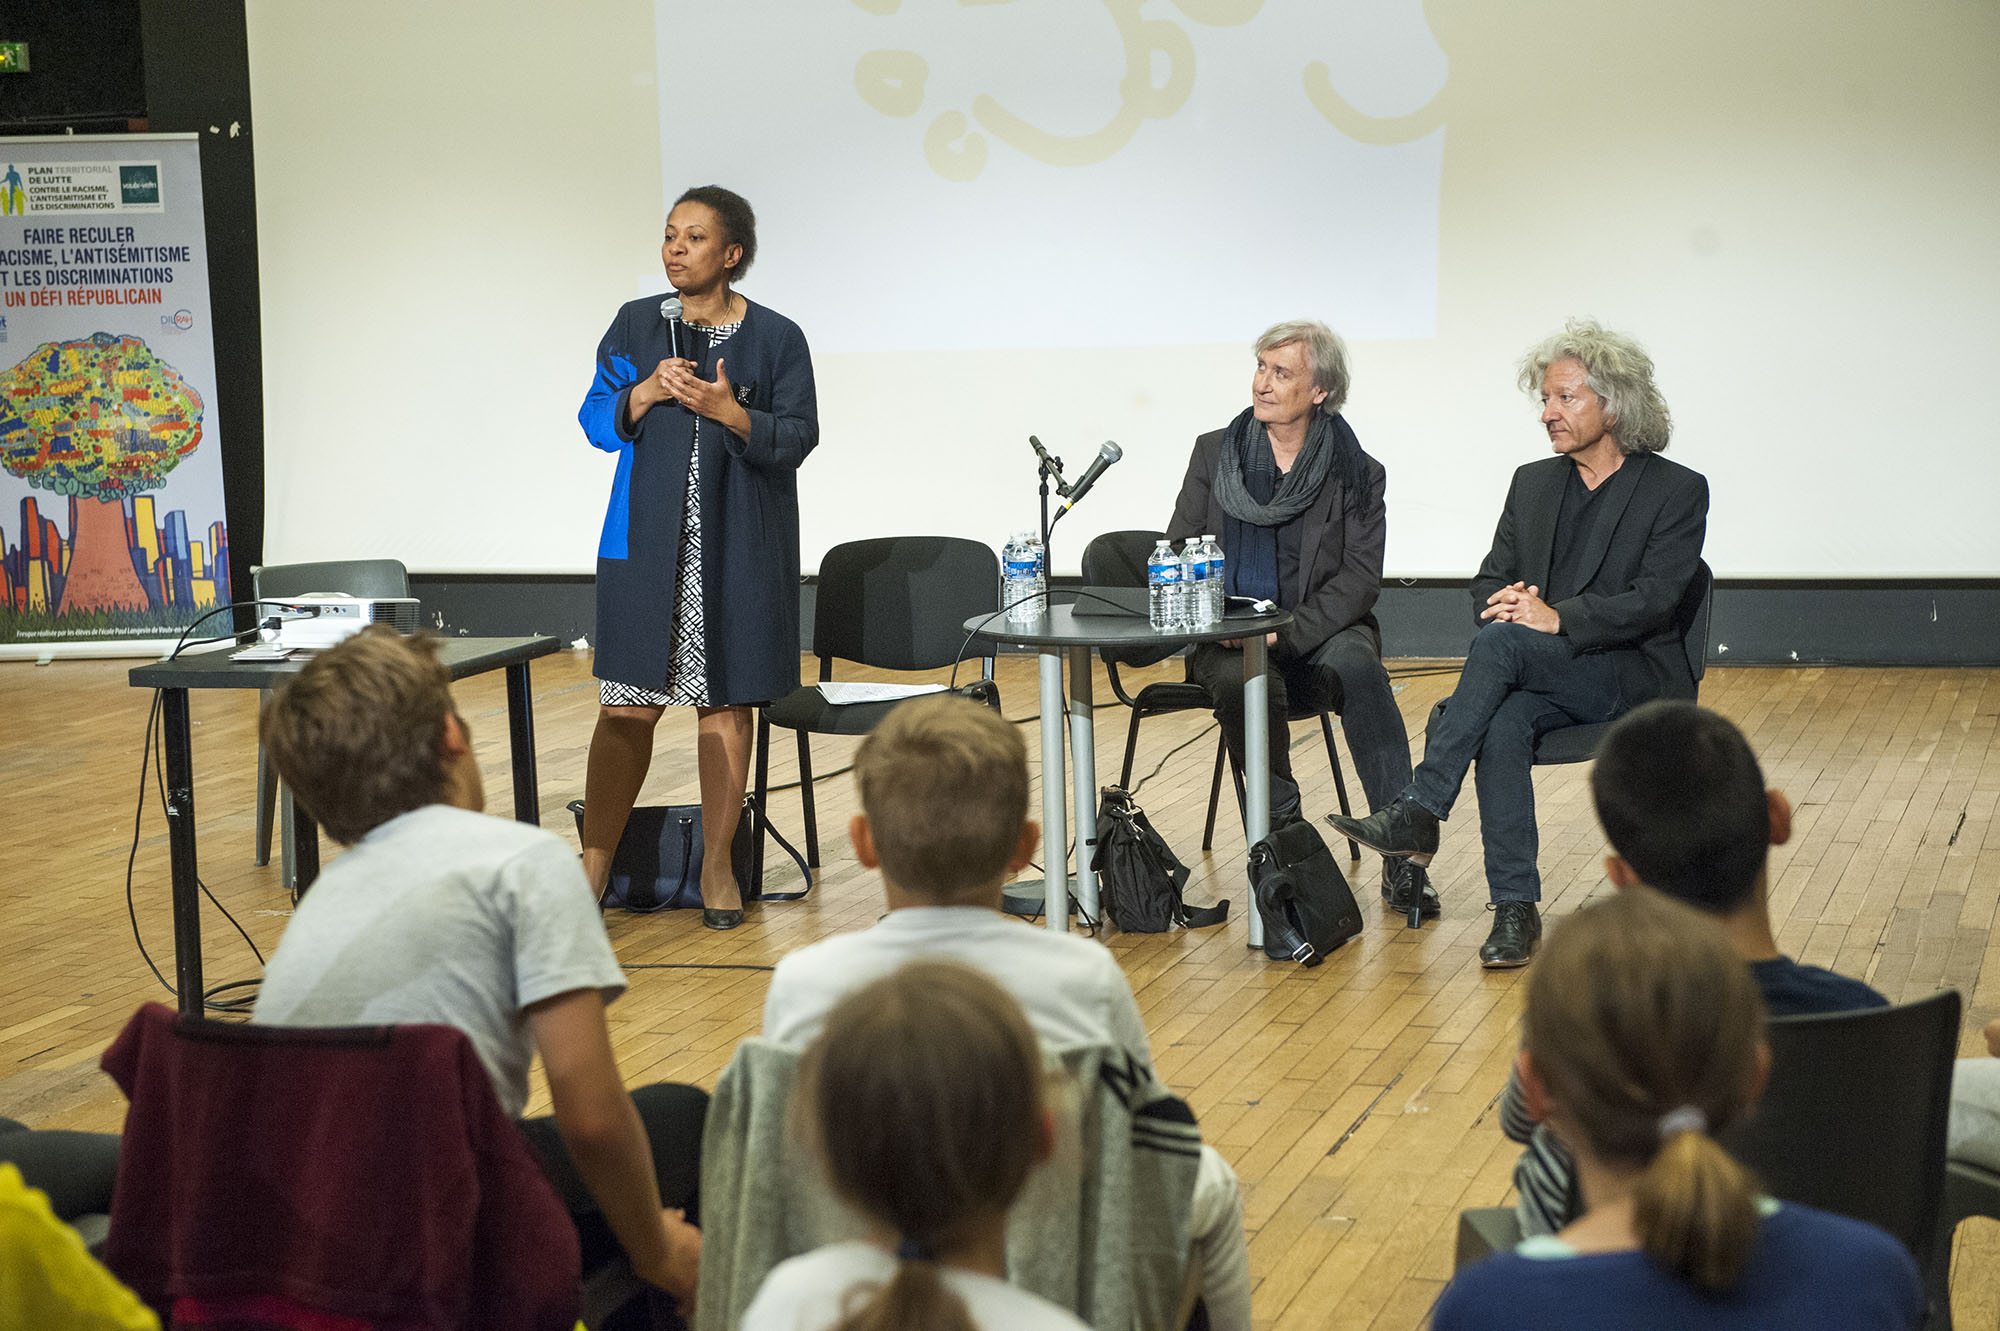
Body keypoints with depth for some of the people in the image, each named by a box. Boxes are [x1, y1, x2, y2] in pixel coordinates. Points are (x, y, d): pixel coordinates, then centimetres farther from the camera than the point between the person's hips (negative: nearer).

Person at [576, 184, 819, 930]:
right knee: (627, 703, -2)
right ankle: (594, 866, 7)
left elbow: (798, 436, -2)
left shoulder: (776, 338, 2)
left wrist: (730, 413, -17)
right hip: (648, 539, 1)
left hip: (739, 546, -1)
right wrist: (644, 394, -11)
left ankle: (717, 866, 14)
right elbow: (596, 421, 8)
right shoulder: (636, 326, 7)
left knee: (725, 700, 3)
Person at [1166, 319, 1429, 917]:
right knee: (1244, 681, -34)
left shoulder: (1357, 474, 2)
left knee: (1358, 666, -35)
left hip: (1321, 630, -1)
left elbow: (1359, 579, -4)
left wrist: (1289, 632, -19)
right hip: (1228, 638, 1)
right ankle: (1283, 832, -21)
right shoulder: (1213, 453, 10)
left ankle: (1401, 851, -38)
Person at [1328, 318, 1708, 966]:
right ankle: (1515, 910, -34)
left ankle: (1418, 811, -33)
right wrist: (1505, 603, -10)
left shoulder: (1678, 490, -1)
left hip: (1633, 677, -4)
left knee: (1500, 643, -32)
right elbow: (1488, 582, 16)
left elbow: (1653, 601, -13)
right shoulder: (1533, 483, 17)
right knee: (1503, 725, -33)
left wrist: (1557, 618, -26)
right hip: (1540, 674, 4)